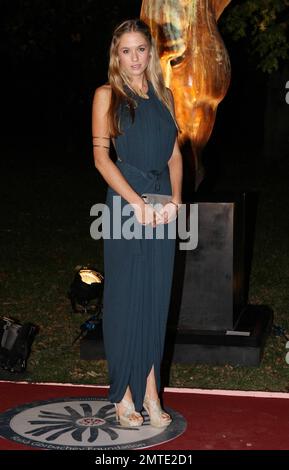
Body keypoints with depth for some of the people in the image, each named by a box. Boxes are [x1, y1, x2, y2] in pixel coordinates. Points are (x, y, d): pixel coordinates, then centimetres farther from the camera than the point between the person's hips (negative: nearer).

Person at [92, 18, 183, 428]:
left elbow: (175, 154, 13)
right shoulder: (107, 95, 1)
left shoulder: (164, 96, 14)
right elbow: (101, 156, -7)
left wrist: (175, 199, -4)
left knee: (156, 299, 6)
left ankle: (150, 393, 13)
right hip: (124, 203, -4)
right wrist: (136, 202, -15)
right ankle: (123, 396, 8)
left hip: (163, 206, 4)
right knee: (125, 298, 0)